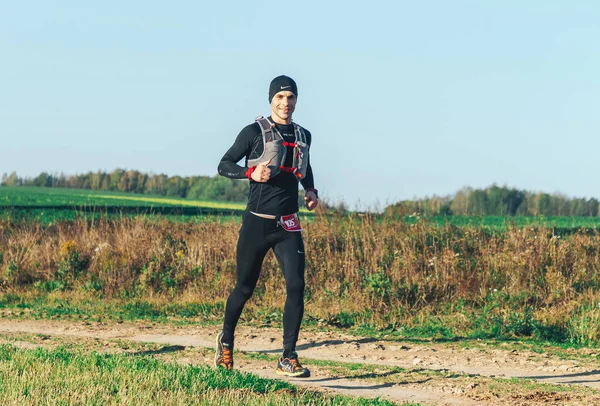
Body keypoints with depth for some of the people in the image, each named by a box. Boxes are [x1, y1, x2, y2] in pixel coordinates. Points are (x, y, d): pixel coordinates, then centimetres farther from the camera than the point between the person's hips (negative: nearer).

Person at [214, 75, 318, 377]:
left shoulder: (303, 136, 11)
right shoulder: (254, 132, -3)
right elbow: (224, 165, -2)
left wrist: (311, 190, 10)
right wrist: (251, 172, -20)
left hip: (288, 226, 3)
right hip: (256, 223, -3)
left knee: (296, 286, -12)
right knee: (245, 287, 7)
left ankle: (288, 358, -9)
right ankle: (226, 340, 33)